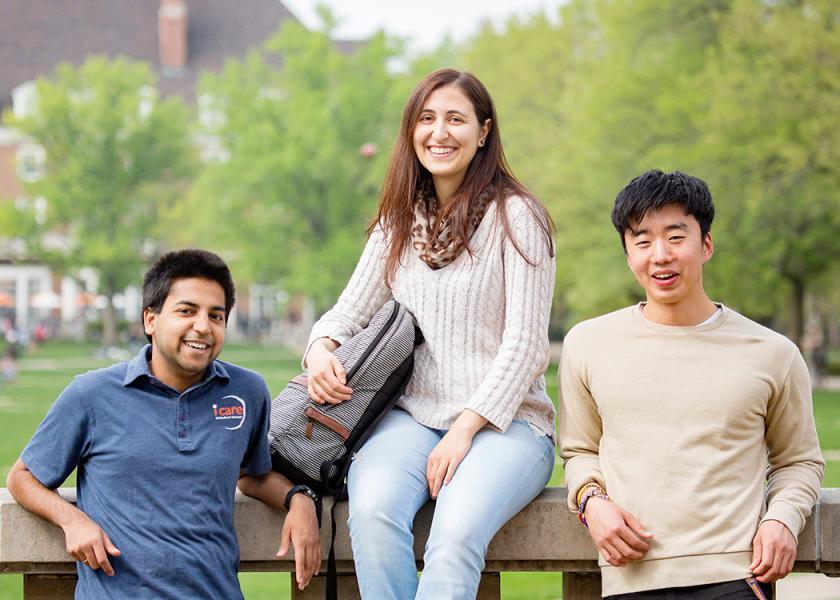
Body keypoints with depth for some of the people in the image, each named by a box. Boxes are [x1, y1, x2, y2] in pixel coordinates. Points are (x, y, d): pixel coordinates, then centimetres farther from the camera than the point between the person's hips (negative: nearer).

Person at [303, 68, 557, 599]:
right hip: (412, 416, 4)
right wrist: (321, 350, -6)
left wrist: (467, 428, -14)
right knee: (373, 511, -31)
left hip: (503, 420, -4)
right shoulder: (397, 225, 16)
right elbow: (348, 313, 18)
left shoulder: (515, 216, 0)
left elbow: (524, 343, -6)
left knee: (457, 531, -34)